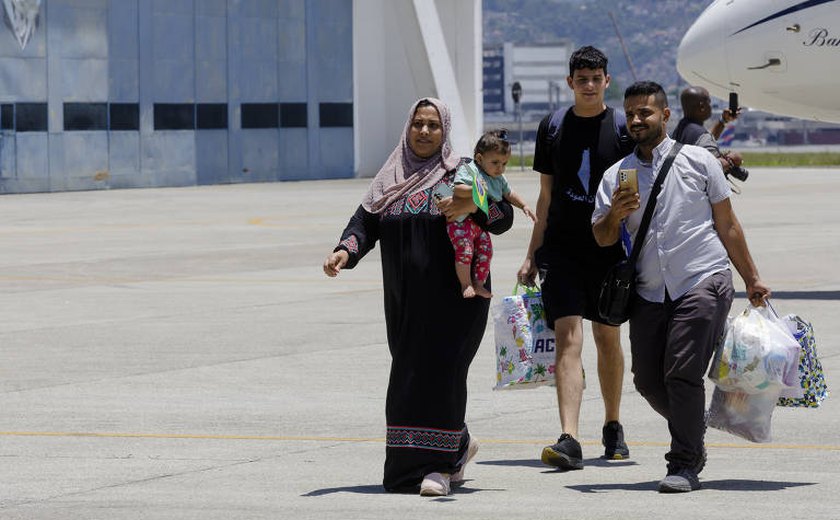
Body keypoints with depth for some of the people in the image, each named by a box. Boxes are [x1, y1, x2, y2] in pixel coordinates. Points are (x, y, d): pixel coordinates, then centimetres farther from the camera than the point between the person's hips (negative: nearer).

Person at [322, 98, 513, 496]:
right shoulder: (390, 179, 14)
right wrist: (345, 251, -15)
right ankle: (457, 445, 27)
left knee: (439, 372, -13)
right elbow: (365, 221, 5)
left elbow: (504, 217, -4)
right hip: (404, 299, 5)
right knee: (410, 373, 7)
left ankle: (438, 464, -11)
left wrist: (473, 206, -24)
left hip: (452, 297, -5)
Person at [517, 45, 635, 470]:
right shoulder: (553, 127, 6)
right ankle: (569, 440, -22)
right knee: (568, 339, -12)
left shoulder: (623, 129, 0)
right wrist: (531, 255, 11)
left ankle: (612, 427, 32)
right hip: (561, 248, 0)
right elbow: (546, 196, 13)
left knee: (608, 339, 12)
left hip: (609, 249, 0)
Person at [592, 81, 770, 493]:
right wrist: (615, 214, -14)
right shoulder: (616, 175, 13)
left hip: (703, 280, -4)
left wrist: (752, 280, 10)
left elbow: (726, 224, 10)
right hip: (650, 291, 4)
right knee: (647, 378, 2)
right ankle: (692, 437, 28)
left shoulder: (697, 161, 6)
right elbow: (602, 238, 8)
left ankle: (685, 465, -10)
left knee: (682, 371, -16)